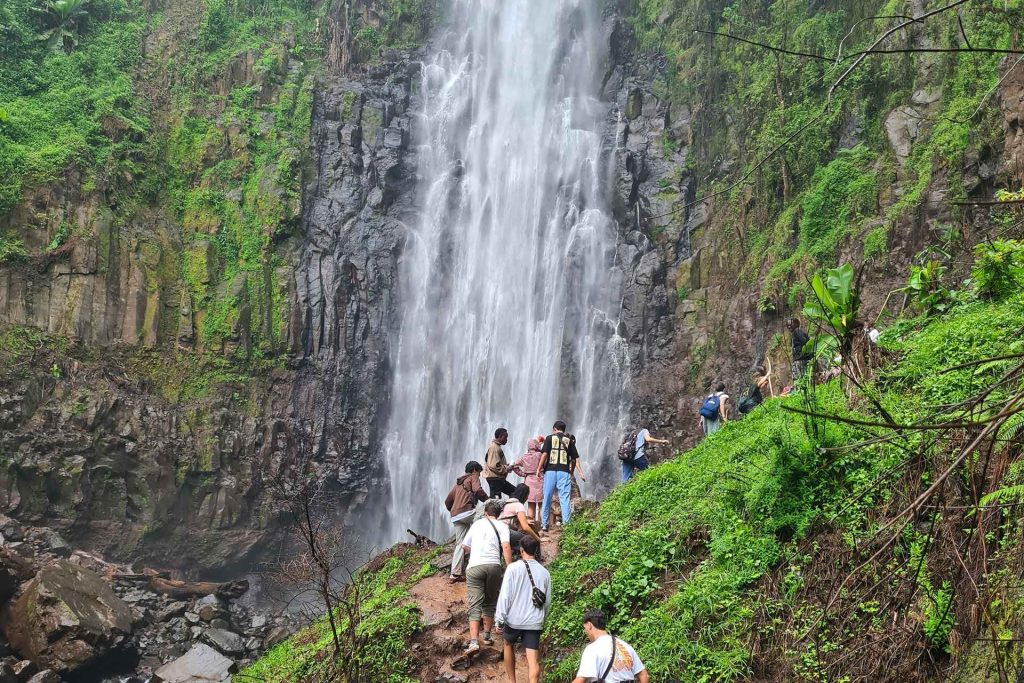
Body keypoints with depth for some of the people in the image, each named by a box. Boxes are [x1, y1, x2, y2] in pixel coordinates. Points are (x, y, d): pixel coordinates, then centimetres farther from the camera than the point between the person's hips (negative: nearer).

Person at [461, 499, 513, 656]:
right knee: (490, 603, 18)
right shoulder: (502, 526, 11)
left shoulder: (477, 524, 21)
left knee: (475, 606, -5)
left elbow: (465, 546, 28)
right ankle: (487, 636, 25)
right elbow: (506, 546, -5)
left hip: (474, 566, 1)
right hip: (494, 565, -1)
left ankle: (474, 642, -19)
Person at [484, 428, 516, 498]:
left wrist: (507, 467, 9)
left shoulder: (497, 447, 16)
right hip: (495, 478, -11)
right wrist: (508, 469, -14)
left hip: (499, 479, 11)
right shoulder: (494, 447, -16)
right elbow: (494, 466, -23)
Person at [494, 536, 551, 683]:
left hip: (514, 619, -2)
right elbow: (547, 602, 11)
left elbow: (505, 596, -11)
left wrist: (499, 620, -5)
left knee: (509, 645, 25)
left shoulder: (513, 568, -8)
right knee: (533, 660, 0)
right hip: (534, 622, 2)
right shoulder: (544, 572, 4)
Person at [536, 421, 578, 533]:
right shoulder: (569, 440, 7)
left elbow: (544, 454, -6)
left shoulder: (550, 438, 2)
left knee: (547, 498, 7)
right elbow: (574, 458, 4)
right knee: (564, 498, 2)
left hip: (550, 470, -1)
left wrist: (539, 468, -1)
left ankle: (544, 524, 10)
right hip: (564, 471, 1)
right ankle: (566, 523, -3)